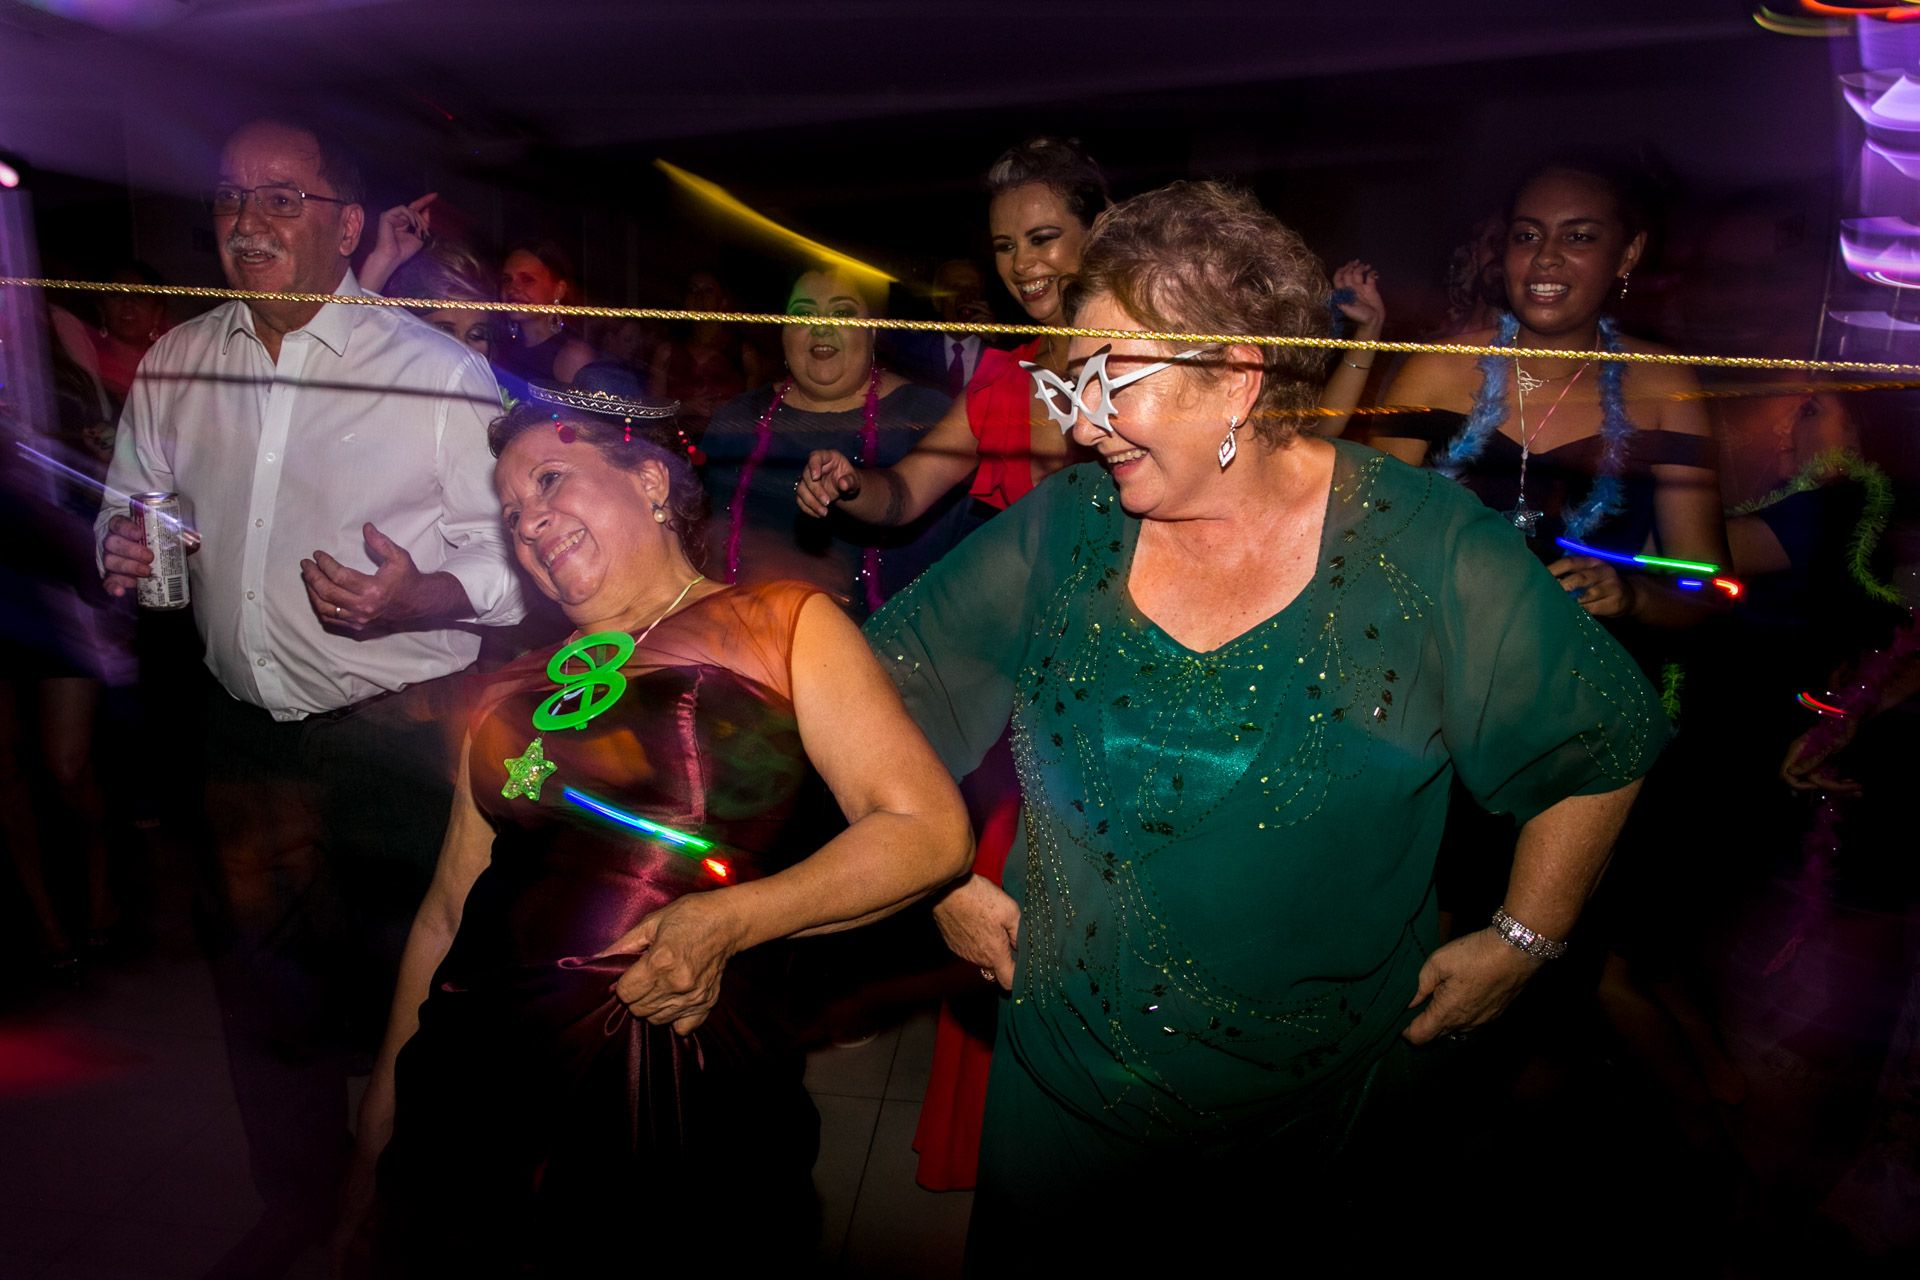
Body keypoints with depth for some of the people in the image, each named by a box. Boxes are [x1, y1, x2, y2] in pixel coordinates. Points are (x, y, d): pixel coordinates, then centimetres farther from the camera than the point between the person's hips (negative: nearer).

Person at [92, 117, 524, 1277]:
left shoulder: (441, 372, -9)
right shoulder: (174, 366, 7)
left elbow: (518, 552, -10)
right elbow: (128, 507, 20)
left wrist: (416, 598, -28)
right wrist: (124, 551, -3)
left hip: (402, 733, -5)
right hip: (249, 732, 5)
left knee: (412, 992, 7)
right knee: (264, 985, 18)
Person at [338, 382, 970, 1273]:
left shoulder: (782, 624, -2)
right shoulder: (514, 695, 11)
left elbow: (930, 831, -10)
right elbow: (447, 912, 15)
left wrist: (725, 923, -18)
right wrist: (378, 1133, 12)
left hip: (692, 1101, -4)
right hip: (480, 1087, 4)